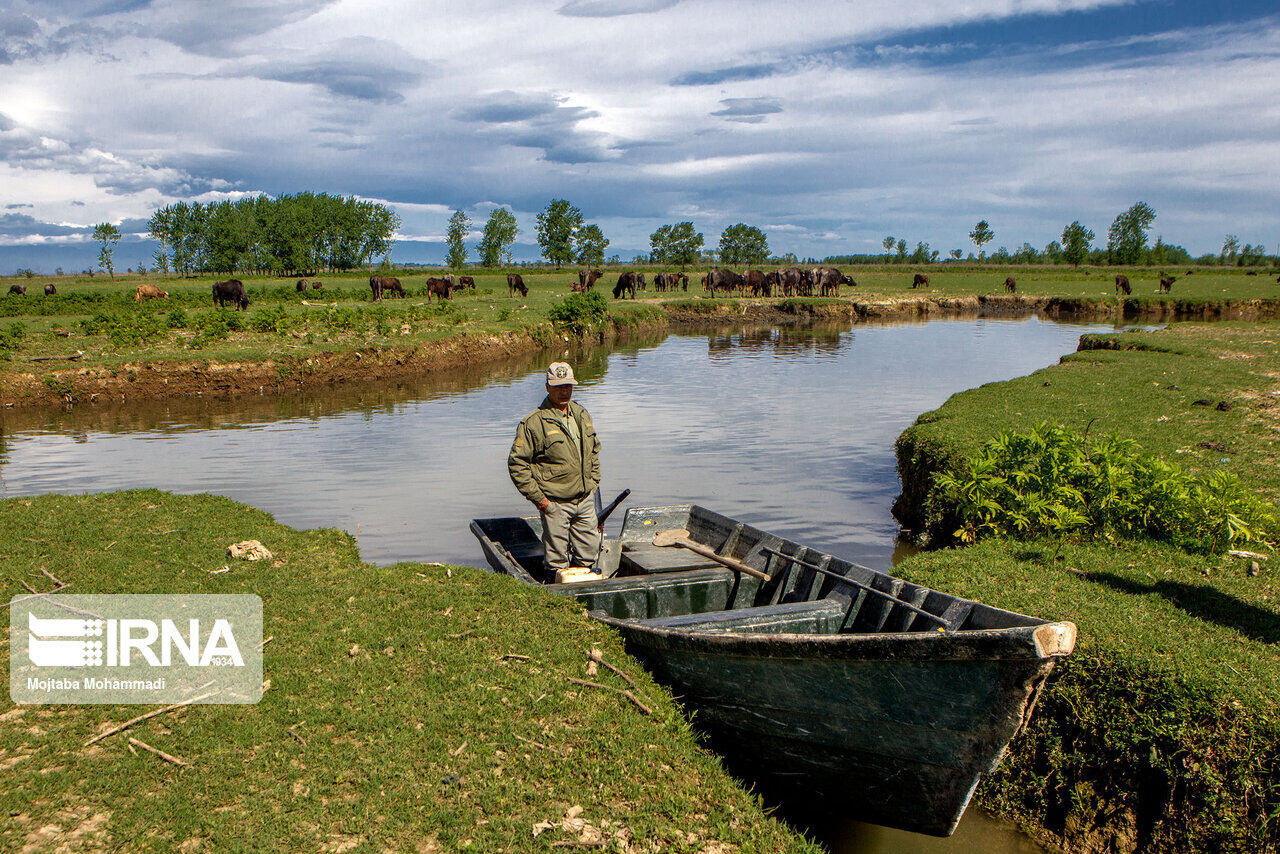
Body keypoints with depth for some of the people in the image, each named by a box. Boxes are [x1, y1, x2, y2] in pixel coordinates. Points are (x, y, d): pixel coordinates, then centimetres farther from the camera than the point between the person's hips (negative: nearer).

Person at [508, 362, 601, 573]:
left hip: (585, 500, 6)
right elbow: (517, 463, -10)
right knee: (557, 560, 2)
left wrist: (593, 482, 15)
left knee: (590, 552, 14)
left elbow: (594, 450, 24)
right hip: (554, 503, -6)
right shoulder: (534, 422, -12)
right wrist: (537, 498, -12)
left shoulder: (581, 415, 10)